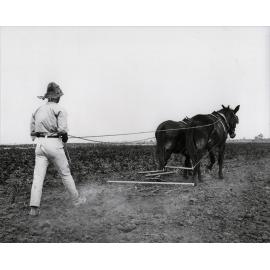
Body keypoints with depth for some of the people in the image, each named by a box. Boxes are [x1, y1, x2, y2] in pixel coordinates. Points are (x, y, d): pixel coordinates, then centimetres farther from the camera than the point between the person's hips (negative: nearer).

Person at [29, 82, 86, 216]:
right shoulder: (59, 109, -5)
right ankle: (76, 199, 25)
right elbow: (62, 129, -16)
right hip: (54, 143, -4)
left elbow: (32, 132, 12)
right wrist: (65, 138, 2)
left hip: (39, 144, 5)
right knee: (65, 173, 10)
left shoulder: (37, 110, 13)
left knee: (38, 176, 2)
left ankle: (34, 207, -4)